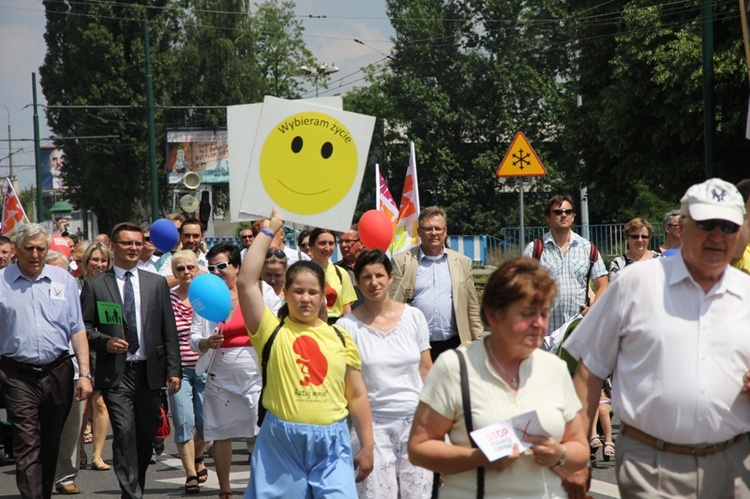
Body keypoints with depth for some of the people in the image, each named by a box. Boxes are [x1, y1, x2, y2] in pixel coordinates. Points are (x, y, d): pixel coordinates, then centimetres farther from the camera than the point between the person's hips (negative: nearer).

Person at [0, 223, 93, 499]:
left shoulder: (64, 280, 8)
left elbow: (77, 330, 8)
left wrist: (84, 373, 2)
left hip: (58, 372, 3)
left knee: (51, 445, 12)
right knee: (27, 445, -11)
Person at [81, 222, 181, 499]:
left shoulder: (157, 283, 11)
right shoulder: (94, 285, 4)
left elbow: (169, 331, 10)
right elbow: (84, 328, 5)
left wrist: (173, 370, 3)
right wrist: (105, 342, -14)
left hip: (150, 372, 3)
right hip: (115, 373, -3)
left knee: (146, 437, 8)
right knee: (125, 432, -16)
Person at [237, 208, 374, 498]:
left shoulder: (340, 338, 9)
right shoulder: (272, 331, 2)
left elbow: (357, 395, 12)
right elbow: (246, 281, -10)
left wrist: (367, 447, 8)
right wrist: (268, 231, -3)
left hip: (331, 444, 2)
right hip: (281, 443, -2)